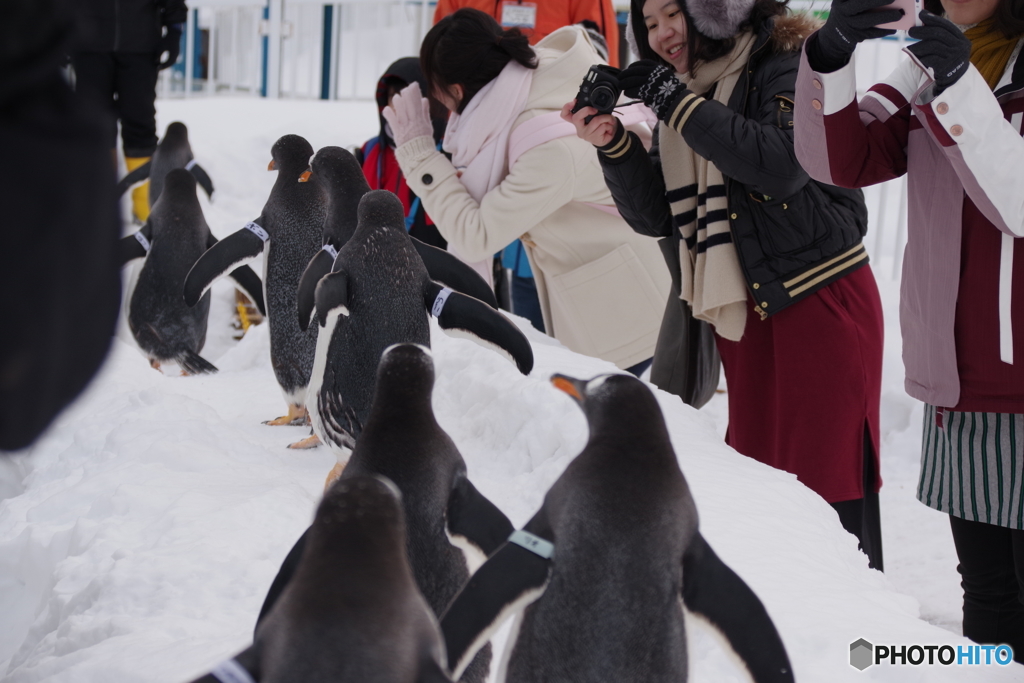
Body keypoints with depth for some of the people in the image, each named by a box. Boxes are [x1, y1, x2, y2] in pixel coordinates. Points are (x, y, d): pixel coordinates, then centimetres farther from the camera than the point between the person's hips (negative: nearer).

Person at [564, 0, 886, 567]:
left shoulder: (786, 66, -6)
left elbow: (784, 164, -24)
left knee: (825, 484, -9)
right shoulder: (686, 95, 15)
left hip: (821, 304, -7)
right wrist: (613, 145, -7)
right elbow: (655, 215, 11)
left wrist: (674, 102, -20)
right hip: (743, 318, 7)